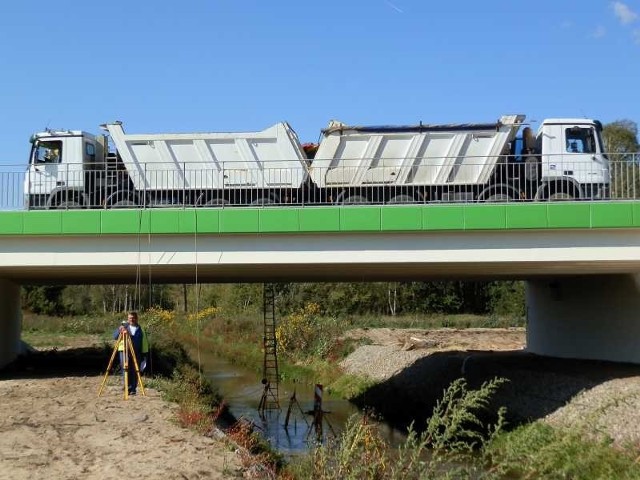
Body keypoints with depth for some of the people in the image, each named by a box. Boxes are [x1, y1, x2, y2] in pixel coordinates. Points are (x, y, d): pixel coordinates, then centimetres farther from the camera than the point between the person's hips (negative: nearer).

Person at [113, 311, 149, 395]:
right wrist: (119, 331, -18)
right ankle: (128, 388, -5)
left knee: (135, 372, 1)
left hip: (136, 353, 1)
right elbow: (114, 337, 1)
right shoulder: (124, 326, 8)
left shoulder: (140, 329, 8)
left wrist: (144, 354, 3)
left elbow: (144, 342, 9)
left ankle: (133, 389, 9)